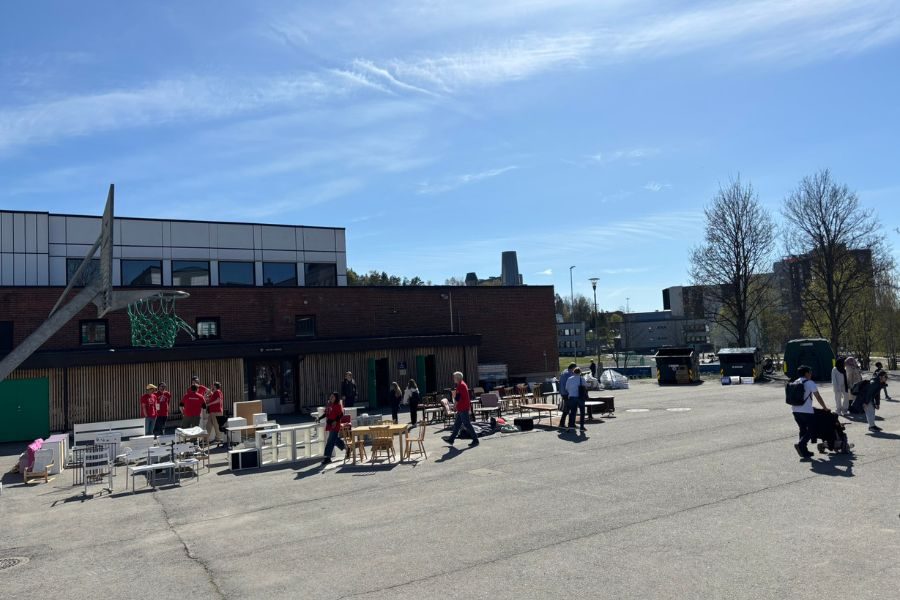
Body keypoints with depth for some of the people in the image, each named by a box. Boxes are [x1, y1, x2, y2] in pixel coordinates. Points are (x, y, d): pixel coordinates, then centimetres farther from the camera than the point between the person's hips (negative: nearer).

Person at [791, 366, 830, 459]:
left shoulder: (794, 383, 14)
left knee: (803, 430, 16)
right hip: (806, 411, -7)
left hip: (795, 410, 7)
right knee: (811, 430, 4)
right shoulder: (810, 383, -4)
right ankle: (800, 444, -15)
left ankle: (804, 451, 15)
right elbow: (818, 397, -2)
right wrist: (825, 408, 10)